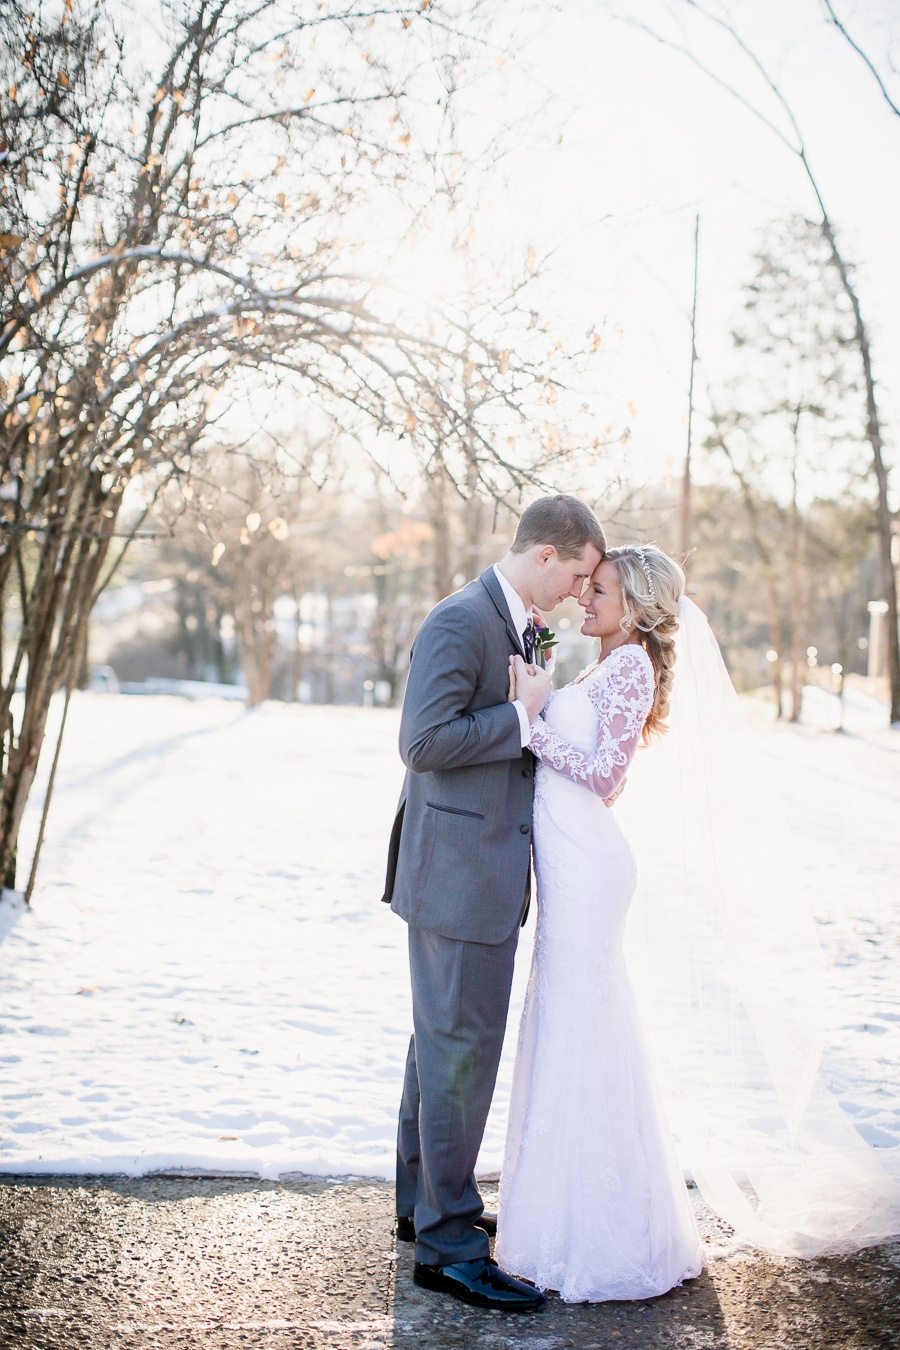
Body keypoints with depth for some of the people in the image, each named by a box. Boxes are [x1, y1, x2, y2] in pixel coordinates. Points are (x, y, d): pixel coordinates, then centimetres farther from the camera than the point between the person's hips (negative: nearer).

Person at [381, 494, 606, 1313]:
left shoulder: (521, 627, 14)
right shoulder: (460, 622, -17)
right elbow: (425, 741, -25)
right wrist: (521, 717, -19)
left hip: (486, 870, 10)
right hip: (458, 872, -10)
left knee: (443, 1042, 20)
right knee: (462, 1048, -4)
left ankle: (423, 1202, 34)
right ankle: (447, 1242, 6)